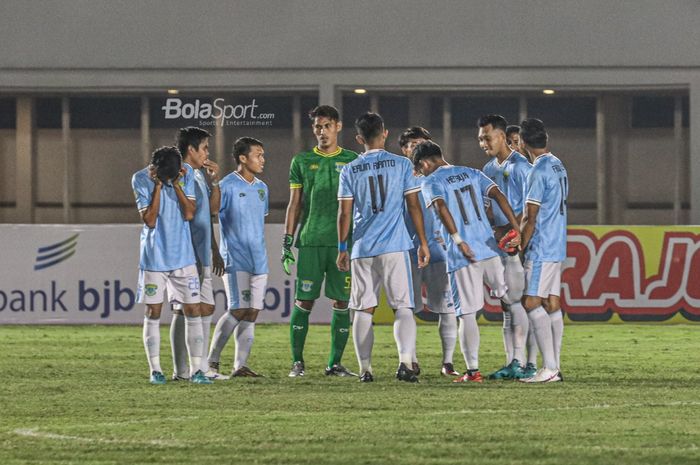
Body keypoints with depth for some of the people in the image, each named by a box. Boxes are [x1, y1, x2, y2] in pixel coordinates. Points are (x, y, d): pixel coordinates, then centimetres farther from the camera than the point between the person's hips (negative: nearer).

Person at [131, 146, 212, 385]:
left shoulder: (186, 174, -3)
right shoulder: (141, 180, -9)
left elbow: (189, 214, -9)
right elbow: (149, 220, -15)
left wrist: (176, 184, -15)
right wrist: (158, 185, -18)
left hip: (183, 255, 2)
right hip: (154, 257, -2)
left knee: (193, 311, -2)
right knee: (153, 313, 2)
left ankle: (196, 369, 0)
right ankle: (155, 369, 10)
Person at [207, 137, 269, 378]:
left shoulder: (262, 188, 14)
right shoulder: (227, 186, -8)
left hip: (258, 261, 7)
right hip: (235, 261, -7)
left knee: (252, 313, 1)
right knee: (238, 310, -13)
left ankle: (240, 365, 3)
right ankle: (212, 360, -4)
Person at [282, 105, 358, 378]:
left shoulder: (352, 161, 9)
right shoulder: (302, 161, 9)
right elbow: (294, 204, 10)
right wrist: (287, 241, 4)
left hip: (343, 242, 0)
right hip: (310, 241, 0)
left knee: (341, 302, 0)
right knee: (304, 301, -2)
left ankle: (335, 363, 5)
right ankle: (297, 362, 4)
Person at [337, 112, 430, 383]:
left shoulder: (350, 171, 5)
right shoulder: (401, 165, 2)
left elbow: (344, 213, 4)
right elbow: (414, 207, 2)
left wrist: (342, 248, 13)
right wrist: (423, 243, 8)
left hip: (362, 249, 1)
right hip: (395, 247, -1)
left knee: (363, 310, 8)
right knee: (403, 307, -2)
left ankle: (365, 368, 3)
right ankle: (405, 361, -20)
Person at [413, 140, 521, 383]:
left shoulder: (431, 182, 0)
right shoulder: (472, 174, 16)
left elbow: (441, 207, -20)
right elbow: (499, 196, 4)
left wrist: (459, 241, -22)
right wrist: (516, 228, -2)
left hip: (462, 256, -5)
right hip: (489, 249, 5)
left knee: (467, 314, -1)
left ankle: (473, 370, -1)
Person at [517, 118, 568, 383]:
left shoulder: (539, 171, -14)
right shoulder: (558, 166, 14)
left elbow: (531, 218, -14)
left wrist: (520, 247, -4)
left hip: (541, 249, -9)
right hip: (558, 246, 9)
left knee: (532, 303, -10)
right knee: (552, 304, 8)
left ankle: (549, 368, -15)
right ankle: (554, 367, 7)